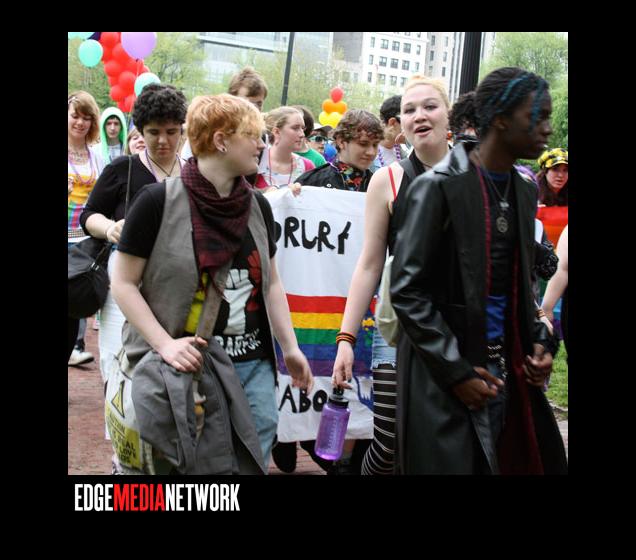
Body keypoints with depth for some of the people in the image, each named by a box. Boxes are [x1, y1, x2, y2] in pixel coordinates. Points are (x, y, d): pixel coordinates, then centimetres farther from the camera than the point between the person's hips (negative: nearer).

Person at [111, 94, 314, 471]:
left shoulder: (257, 205, 8)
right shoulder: (159, 201, -10)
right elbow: (124, 283, -8)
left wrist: (291, 348, 12)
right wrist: (165, 344, -18)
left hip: (254, 366, 5)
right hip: (189, 366, -5)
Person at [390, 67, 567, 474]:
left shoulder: (525, 194, 11)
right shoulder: (439, 187, -10)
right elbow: (407, 291, -12)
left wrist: (540, 340, 3)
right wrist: (455, 371, -15)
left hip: (510, 373, 7)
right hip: (444, 376, -6)